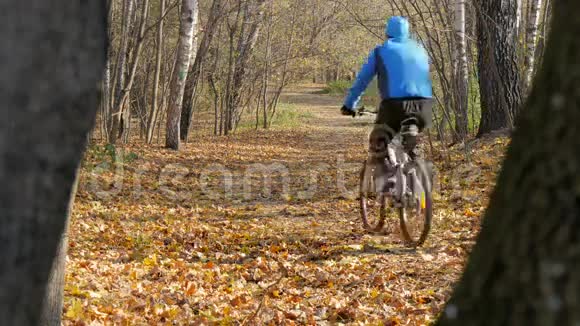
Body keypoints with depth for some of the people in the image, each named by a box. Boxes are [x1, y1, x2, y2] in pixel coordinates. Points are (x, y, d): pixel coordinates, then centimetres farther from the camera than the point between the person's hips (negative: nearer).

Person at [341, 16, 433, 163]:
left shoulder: (380, 51, 15)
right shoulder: (419, 49, 24)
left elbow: (362, 80, 18)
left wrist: (349, 105, 28)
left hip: (395, 104, -3)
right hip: (424, 105, 3)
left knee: (377, 147, 12)